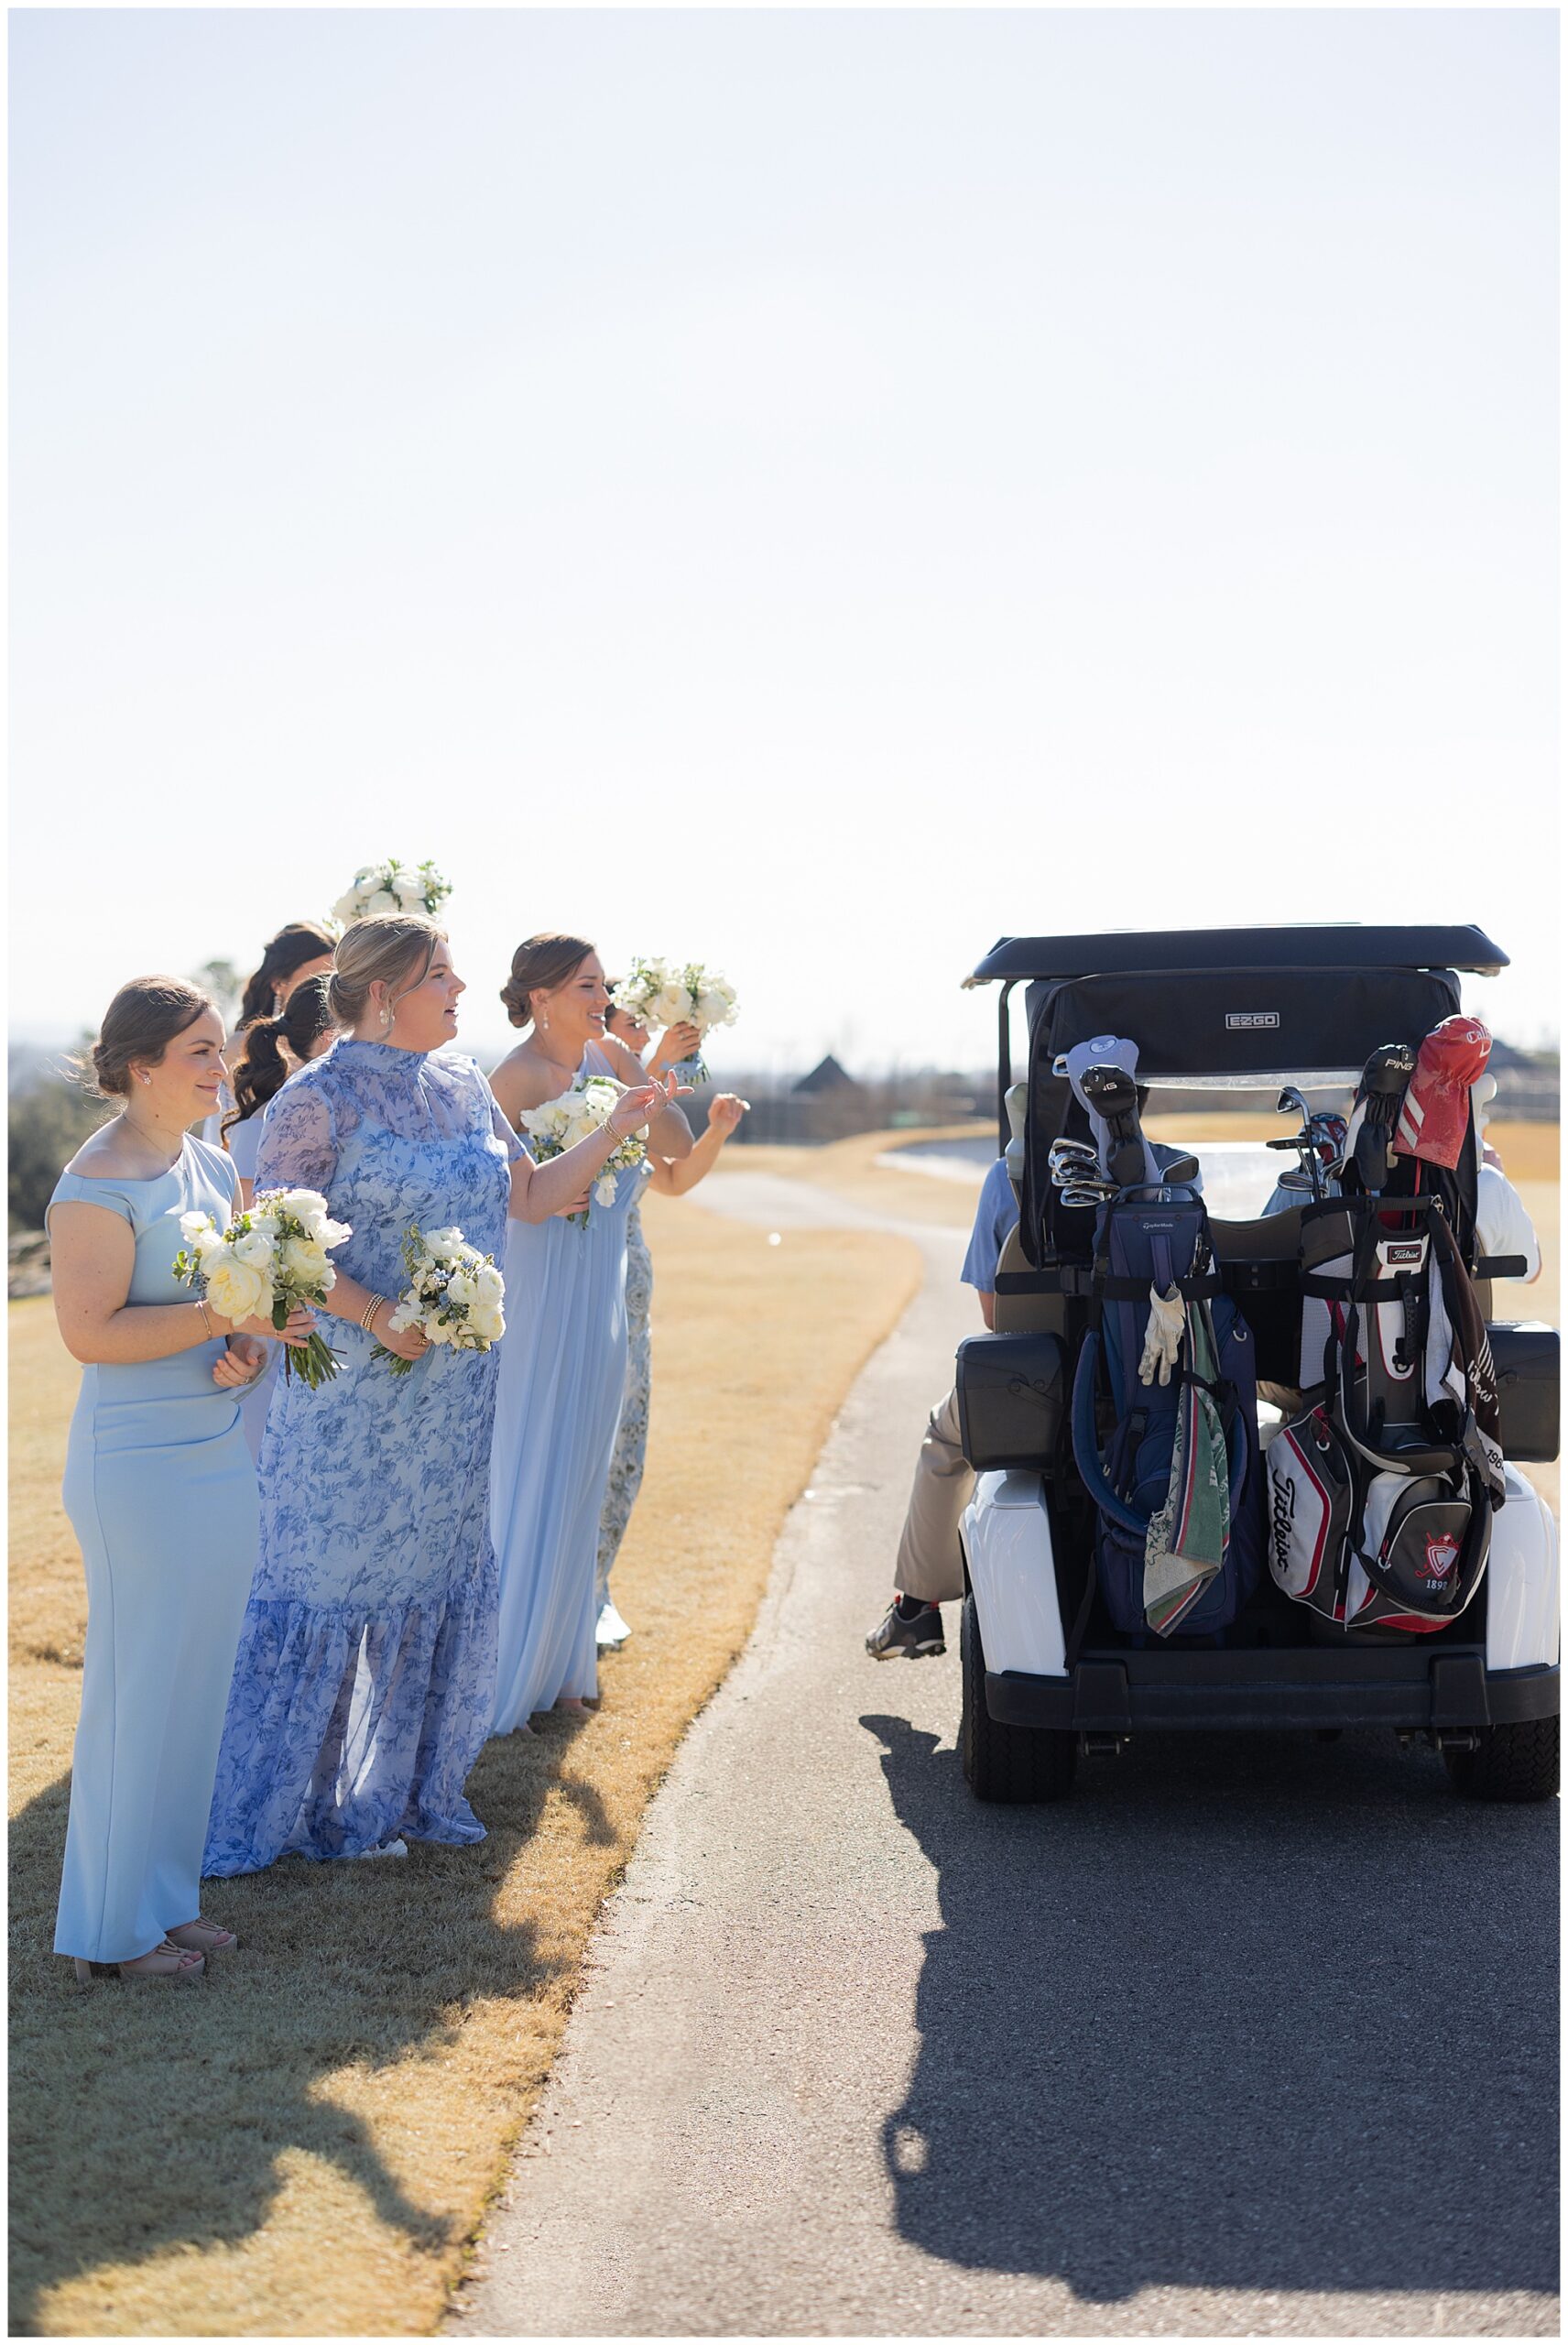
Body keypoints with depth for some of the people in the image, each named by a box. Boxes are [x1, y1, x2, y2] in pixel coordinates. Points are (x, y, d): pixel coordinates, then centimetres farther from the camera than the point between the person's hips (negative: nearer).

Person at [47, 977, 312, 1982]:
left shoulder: (215, 1165, 10)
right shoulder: (99, 1182, -14)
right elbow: (89, 1331, -19)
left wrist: (246, 1352, -3)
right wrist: (225, 1317, -22)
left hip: (222, 1456, 8)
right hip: (139, 1468, -8)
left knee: (200, 1681, 13)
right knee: (139, 1684, 1)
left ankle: (169, 1897, 26)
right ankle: (115, 1925, 14)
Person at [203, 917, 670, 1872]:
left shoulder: (464, 1085, 8)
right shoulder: (323, 1097, -13)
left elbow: (531, 1194, 16)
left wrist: (615, 1130, 7)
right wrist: (379, 1316, -21)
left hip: (458, 1385, 7)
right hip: (356, 1389, -7)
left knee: (439, 1571, 13)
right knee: (335, 1573, 2)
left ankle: (407, 1784, 27)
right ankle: (298, 1802, 16)